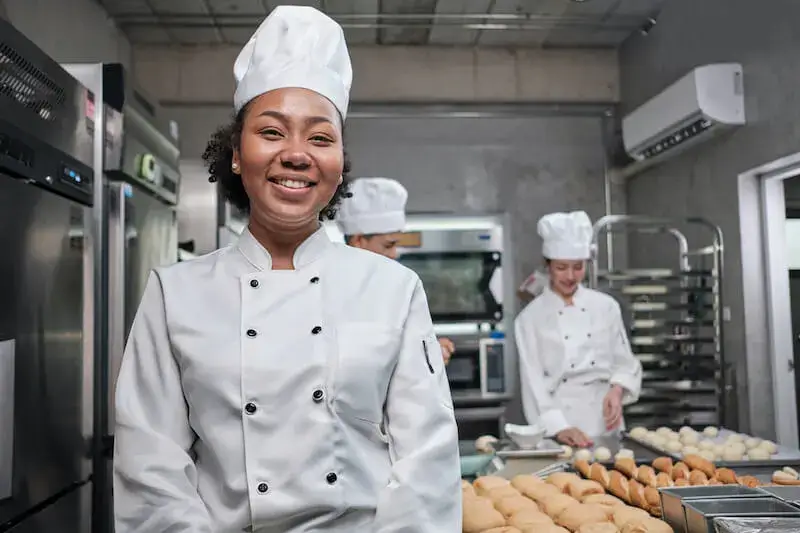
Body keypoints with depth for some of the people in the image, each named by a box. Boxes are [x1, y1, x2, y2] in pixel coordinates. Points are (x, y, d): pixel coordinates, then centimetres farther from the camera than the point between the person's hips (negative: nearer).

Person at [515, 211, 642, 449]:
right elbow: (533, 383, -7)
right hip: (561, 419, -2)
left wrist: (617, 390, -8)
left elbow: (626, 363, 10)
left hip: (606, 424, 2)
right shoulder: (531, 317, -4)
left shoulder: (606, 306, 4)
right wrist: (559, 428, -17)